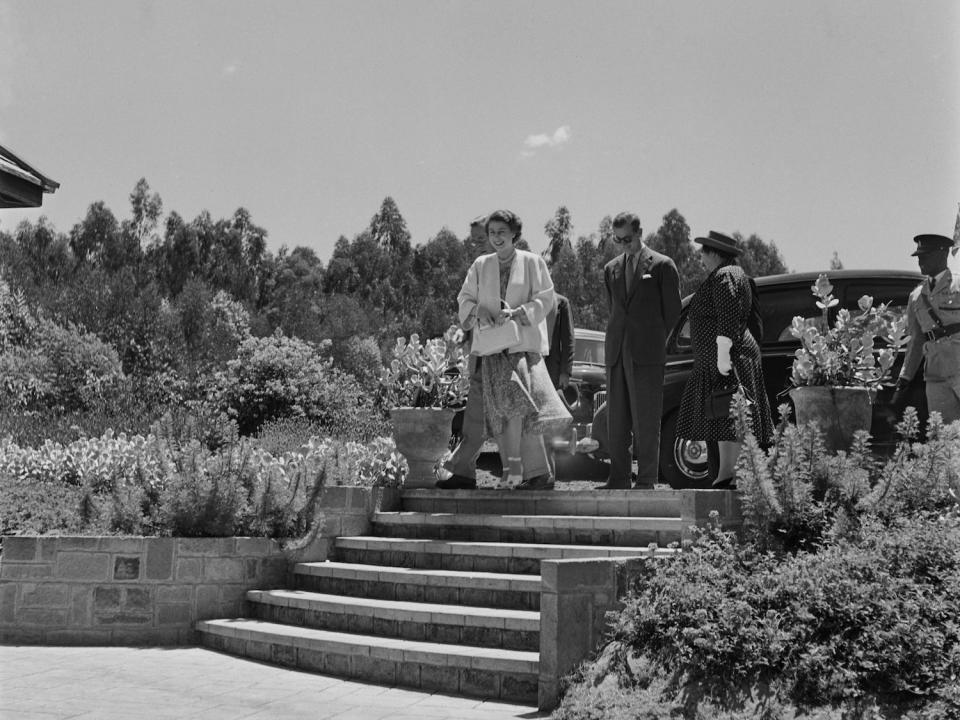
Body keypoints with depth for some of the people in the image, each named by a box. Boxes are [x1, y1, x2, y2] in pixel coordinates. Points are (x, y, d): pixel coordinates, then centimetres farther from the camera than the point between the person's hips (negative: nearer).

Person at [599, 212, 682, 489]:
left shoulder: (662, 265, 0)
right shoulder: (611, 269, 15)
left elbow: (673, 310, 4)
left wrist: (655, 342, 7)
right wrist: (620, 340, 13)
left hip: (647, 355, -5)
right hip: (616, 352, 5)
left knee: (646, 420, -3)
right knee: (616, 418, 5)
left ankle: (646, 481, 1)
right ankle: (618, 477, 11)